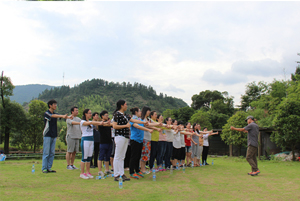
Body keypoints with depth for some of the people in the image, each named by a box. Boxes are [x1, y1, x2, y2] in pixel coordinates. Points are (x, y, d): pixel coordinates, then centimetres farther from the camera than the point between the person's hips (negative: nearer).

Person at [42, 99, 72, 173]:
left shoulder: (55, 113, 12)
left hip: (54, 136, 6)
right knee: (46, 153, -3)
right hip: (47, 135, -6)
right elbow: (53, 116, -27)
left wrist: (68, 117, -29)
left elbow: (60, 116, -6)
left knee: (52, 153, 7)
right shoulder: (46, 113, -7)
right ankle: (44, 168, 4)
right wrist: (62, 116, -44)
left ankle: (49, 168, 13)